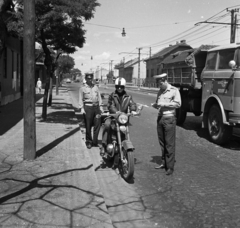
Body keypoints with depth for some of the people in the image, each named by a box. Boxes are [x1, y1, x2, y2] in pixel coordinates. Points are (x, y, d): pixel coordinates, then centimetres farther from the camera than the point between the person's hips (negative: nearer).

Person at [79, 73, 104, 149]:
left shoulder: (96, 87, 17)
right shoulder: (82, 88, 6)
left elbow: (99, 97, 17)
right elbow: (81, 99, 3)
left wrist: (101, 107, 10)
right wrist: (82, 108, -7)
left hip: (96, 107, 4)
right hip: (87, 107, -3)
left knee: (97, 124, -2)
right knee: (88, 126, 0)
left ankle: (95, 142, 6)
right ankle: (88, 142, 12)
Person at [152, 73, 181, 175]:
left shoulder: (174, 90, -3)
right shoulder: (160, 91, 16)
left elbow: (178, 104, -10)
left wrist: (165, 104, -15)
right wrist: (155, 105, 0)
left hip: (169, 118, -6)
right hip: (160, 117, 6)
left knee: (169, 144, -5)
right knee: (162, 142, 11)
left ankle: (170, 167, -1)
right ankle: (164, 163, 22)